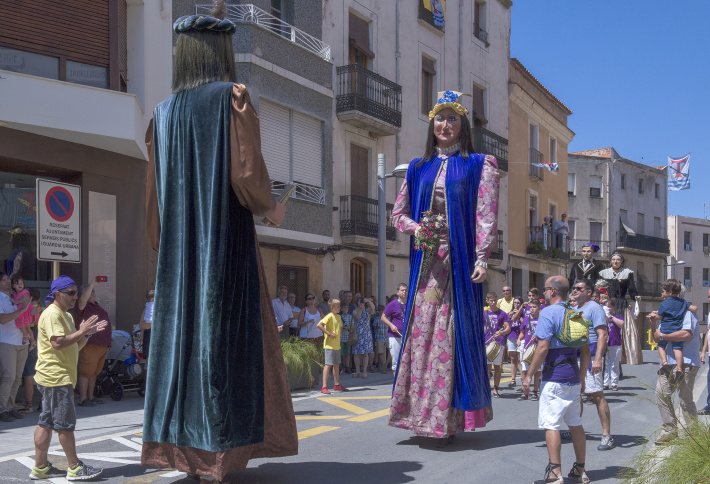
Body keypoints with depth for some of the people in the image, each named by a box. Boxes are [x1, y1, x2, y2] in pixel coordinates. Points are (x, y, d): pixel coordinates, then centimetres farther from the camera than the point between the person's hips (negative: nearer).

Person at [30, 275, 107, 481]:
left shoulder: (66, 315, 20)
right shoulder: (52, 314, -13)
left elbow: (74, 347, 22)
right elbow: (58, 342, -25)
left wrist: (88, 333, 8)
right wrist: (82, 331, -18)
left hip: (61, 377, 10)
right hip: (56, 377, -10)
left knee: (47, 422, 11)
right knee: (65, 422, -5)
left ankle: (40, 467, 16)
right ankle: (75, 468, 1)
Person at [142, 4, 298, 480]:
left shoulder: (164, 112, 12)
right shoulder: (232, 98, -5)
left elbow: (155, 194, 13)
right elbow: (246, 175, -15)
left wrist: (163, 247, 21)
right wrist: (272, 209, 4)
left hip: (179, 248, 6)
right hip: (226, 241, -6)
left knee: (181, 330, 10)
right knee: (224, 335, -1)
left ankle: (178, 445, 15)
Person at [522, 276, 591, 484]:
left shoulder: (548, 312, -11)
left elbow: (543, 347, -19)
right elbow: (586, 351, 15)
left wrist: (529, 375, -13)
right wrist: (582, 377, 22)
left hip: (554, 376, -8)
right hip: (573, 376, 8)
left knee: (551, 425, -3)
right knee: (575, 423, 14)